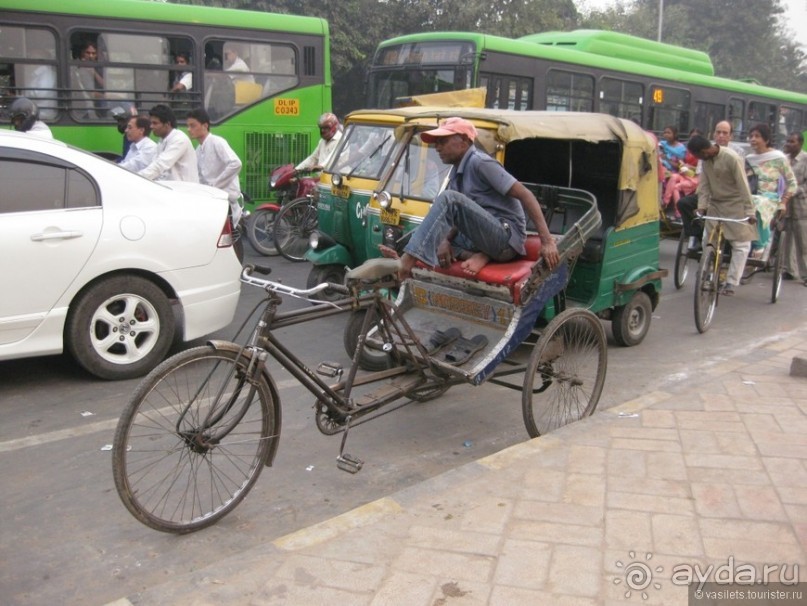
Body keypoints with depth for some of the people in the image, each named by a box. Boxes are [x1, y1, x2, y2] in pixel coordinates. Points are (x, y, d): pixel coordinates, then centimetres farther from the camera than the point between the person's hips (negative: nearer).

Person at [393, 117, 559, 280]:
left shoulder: (480, 163, -11)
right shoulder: (457, 172, 14)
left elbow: (525, 195, -15)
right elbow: (462, 216, 14)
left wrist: (547, 240, -21)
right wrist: (446, 241, -7)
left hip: (506, 237, -9)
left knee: (448, 199, -25)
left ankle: (409, 261, -33)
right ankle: (478, 255, -9)